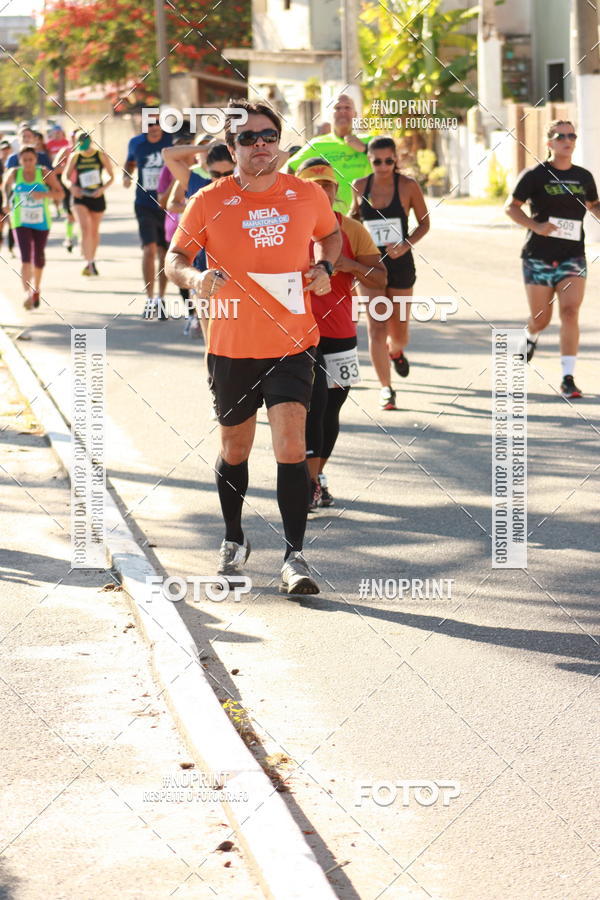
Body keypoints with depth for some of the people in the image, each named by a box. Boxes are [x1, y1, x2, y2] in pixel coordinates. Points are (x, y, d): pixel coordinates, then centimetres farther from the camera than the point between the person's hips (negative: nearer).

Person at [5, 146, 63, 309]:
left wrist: (43, 194, -24)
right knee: (25, 258, -16)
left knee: (39, 257, 16)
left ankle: (36, 289, 39)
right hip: (21, 222, -1)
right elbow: (6, 187, 17)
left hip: (41, 222, 1)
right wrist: (8, 204, 7)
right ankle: (27, 294, -26)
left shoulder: (45, 173, -8)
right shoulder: (14, 174, -4)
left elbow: (60, 193, -8)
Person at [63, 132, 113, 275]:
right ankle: (88, 263, -18)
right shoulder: (75, 157, 1)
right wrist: (71, 186, -14)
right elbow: (65, 176, 8)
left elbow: (111, 177, 3)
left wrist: (103, 188, -14)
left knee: (94, 231, 14)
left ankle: (92, 261, 32)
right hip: (80, 197, -1)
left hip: (97, 197, 1)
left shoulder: (101, 156, -2)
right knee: (85, 228, -17)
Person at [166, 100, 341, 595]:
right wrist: (194, 278, -18)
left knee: (291, 445, -14)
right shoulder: (210, 201, -2)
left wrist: (324, 266, 0)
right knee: (235, 449, 14)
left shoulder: (308, 195, 2)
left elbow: (331, 234, 21)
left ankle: (295, 558, -10)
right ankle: (234, 541, 36)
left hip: (292, 343, 0)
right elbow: (175, 258, 4)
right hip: (231, 345, 1)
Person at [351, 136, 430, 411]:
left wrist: (405, 245, -12)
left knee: (399, 330, 8)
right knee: (376, 328, -7)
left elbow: (424, 222, 2)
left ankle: (396, 351, 46)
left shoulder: (408, 186, -6)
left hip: (400, 263, -1)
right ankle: (386, 388, 1)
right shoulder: (360, 186, 1)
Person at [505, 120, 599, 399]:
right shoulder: (535, 175, -3)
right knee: (541, 318, 7)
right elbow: (511, 206, -3)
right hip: (539, 257, -2)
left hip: (572, 257, 2)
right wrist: (535, 226, -19)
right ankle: (530, 337, 46)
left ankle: (568, 379, -15)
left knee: (569, 312, -15)